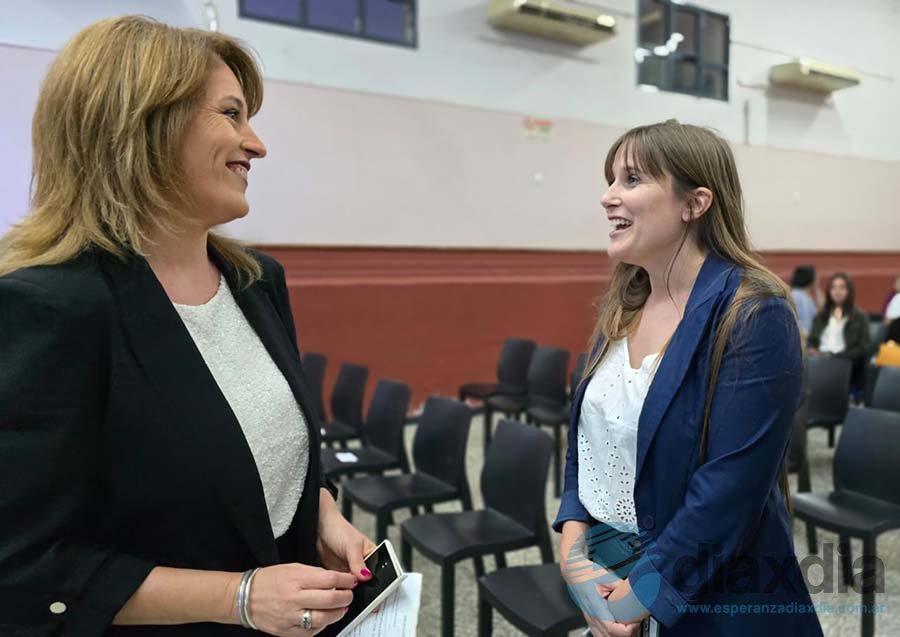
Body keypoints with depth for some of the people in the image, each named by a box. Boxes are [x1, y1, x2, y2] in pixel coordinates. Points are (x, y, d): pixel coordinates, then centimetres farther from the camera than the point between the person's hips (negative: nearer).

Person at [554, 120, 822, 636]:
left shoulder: (753, 317, -19)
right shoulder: (622, 308, 2)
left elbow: (731, 487, -23)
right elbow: (585, 442, 5)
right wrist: (573, 551, -8)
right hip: (606, 574, 6)